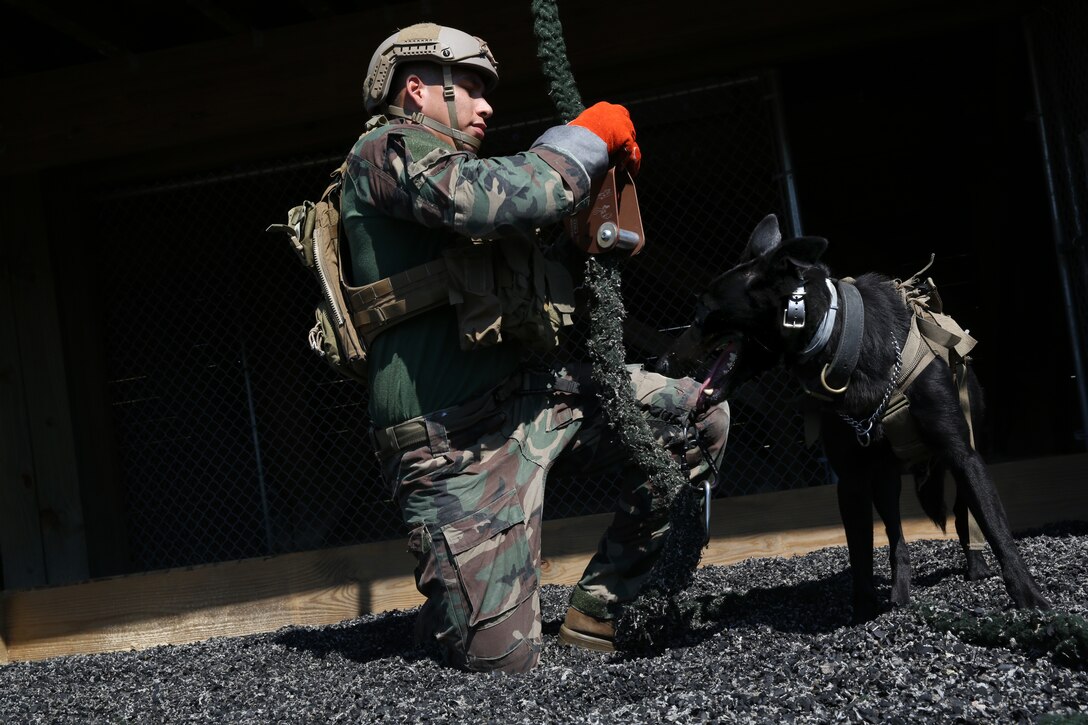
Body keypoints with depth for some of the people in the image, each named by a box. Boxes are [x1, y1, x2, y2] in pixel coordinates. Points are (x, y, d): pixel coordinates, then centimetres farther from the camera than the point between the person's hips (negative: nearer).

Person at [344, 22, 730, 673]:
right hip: (457, 440, -9)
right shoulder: (386, 151, -5)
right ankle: (439, 615, 27)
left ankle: (595, 612, 5)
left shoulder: (458, 173, 26)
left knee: (702, 417, 2)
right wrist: (593, 135, -9)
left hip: (529, 399, 9)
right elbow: (499, 198, -23)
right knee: (502, 658, -11)